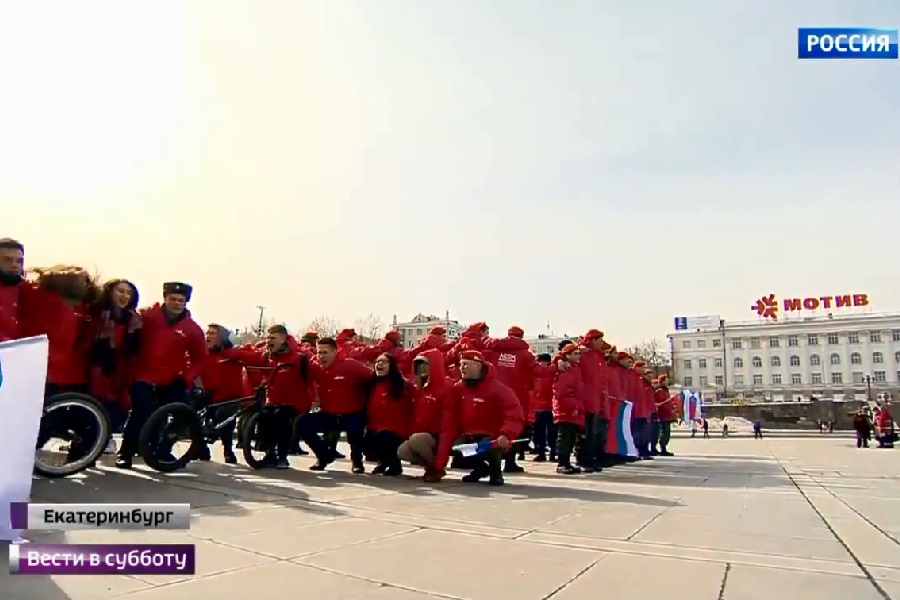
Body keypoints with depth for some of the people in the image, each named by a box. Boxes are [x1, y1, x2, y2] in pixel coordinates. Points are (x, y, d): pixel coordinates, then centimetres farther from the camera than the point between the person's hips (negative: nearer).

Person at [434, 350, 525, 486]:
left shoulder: (497, 389, -14)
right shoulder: (457, 389, 0)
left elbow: (516, 416, -22)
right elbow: (449, 423, -5)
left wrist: (506, 435, -42)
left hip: (492, 437, -5)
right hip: (468, 437, 5)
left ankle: (495, 470, 3)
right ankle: (481, 467, 12)